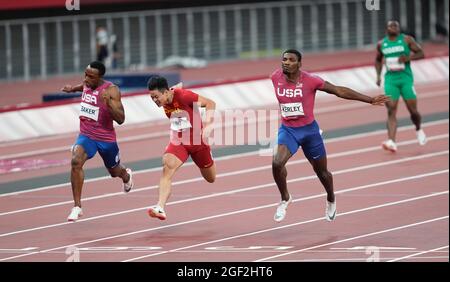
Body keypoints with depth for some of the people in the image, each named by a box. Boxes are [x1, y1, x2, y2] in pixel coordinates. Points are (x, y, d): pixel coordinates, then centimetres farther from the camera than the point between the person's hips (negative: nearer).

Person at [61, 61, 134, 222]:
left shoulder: (111, 90, -21)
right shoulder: (86, 84, -2)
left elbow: (120, 119, -27)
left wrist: (108, 102, -39)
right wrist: (74, 89, 26)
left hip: (106, 139, -3)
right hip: (86, 136, 3)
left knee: (115, 171, 21)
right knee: (76, 162, -27)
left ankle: (127, 176, 64)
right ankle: (77, 207, -24)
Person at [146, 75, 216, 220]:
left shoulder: (183, 96, -26)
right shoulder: (164, 101, -8)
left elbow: (210, 103, -20)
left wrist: (207, 125, -31)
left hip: (197, 140, -3)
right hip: (178, 141, 3)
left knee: (211, 178, 17)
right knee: (167, 169, -25)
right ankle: (161, 208, -35)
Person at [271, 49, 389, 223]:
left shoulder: (310, 80, -17)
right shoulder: (275, 78, -9)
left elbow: (339, 91, -11)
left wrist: (370, 100, -9)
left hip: (309, 130, -1)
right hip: (287, 130, 1)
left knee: (321, 172, 14)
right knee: (277, 163, -24)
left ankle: (331, 200, 45)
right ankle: (285, 199, 1)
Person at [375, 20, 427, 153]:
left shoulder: (407, 40, 0)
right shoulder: (381, 44, 9)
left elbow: (420, 53, 0)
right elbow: (378, 60, 24)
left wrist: (408, 58, -17)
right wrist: (378, 75, 10)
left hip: (406, 78, -1)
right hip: (390, 79, 1)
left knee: (413, 110, 2)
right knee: (391, 111, -12)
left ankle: (418, 130, 35)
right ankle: (391, 142, -21)